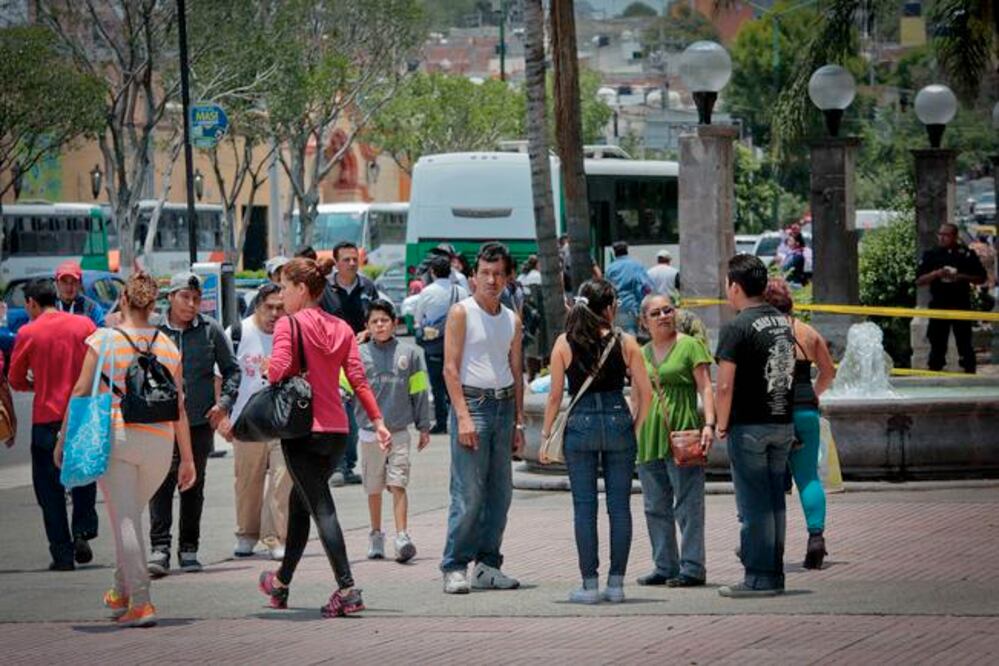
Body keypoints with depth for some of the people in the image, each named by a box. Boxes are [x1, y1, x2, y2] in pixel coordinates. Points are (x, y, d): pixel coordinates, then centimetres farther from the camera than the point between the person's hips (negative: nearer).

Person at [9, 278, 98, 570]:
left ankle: (62, 554, 4)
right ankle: (83, 532, 2)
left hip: (47, 418, -2)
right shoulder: (84, 325, 0)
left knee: (50, 489, 7)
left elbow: (16, 381, 1)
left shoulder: (28, 333, -6)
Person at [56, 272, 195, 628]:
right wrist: (187, 458, 12)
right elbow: (178, 406, 7)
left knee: (124, 519, -3)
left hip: (114, 435, -3)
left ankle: (140, 602, -12)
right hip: (159, 442, 3)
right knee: (130, 515, 20)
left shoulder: (103, 341, -3)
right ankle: (121, 594, 30)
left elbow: (81, 392, -2)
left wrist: (64, 439, 6)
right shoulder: (168, 347, 6)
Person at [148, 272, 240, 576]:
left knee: (194, 486, 9)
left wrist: (224, 403, -4)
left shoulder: (210, 330, 3)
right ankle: (160, 548, -13)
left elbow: (232, 370, 9)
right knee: (161, 483, -11)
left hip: (200, 422, 2)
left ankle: (188, 549, 17)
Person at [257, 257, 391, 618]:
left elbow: (278, 368, -21)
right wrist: (377, 421, 1)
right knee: (299, 501, 22)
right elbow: (358, 378, 4)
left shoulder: (289, 324, -8)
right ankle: (282, 582, 35)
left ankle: (347, 589, -20)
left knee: (321, 508, -8)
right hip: (337, 431, 7)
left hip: (302, 429, -7)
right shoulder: (341, 328, 10)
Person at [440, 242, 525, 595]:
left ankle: (487, 565, 13)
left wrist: (518, 422, 13)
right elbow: (450, 368, -8)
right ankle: (454, 568, -6)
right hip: (471, 403, -6)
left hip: (504, 405, 6)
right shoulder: (462, 313, -3)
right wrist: (463, 417, -16)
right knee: (468, 493, -10)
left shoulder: (512, 320, 14)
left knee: (500, 492, 6)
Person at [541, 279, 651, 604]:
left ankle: (589, 584, 2)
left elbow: (555, 396, -1)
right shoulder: (625, 343, 0)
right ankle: (616, 582, 7)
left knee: (584, 506, 3)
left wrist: (546, 433, 8)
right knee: (619, 504, 6)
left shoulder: (564, 343, -1)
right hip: (618, 420, 1)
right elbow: (645, 392, 0)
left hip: (580, 423, 0)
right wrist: (635, 428, 11)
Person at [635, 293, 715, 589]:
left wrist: (709, 423, -17)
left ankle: (692, 567, -5)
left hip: (682, 432, -6)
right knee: (656, 506, 7)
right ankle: (665, 566, 13)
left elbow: (705, 388, -5)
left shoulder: (690, 346, -1)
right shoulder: (641, 353, 16)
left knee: (688, 503, -6)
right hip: (649, 438, 6)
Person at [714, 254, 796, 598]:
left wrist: (722, 425, -4)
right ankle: (775, 574, 16)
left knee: (753, 504, -2)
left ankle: (758, 578, 0)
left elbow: (725, 386, -17)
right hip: (783, 422, 7)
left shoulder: (737, 328, -14)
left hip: (750, 425, -7)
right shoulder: (783, 322, 9)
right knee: (775, 502, 12)